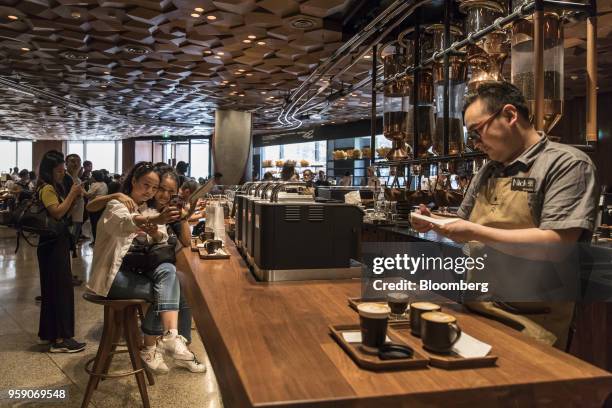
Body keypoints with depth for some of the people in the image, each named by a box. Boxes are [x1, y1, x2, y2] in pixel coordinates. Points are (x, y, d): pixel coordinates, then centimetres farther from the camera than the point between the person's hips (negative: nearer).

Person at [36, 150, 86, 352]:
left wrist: (75, 197, 2)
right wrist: (72, 194, -20)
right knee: (61, 288, -9)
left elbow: (67, 214, 16)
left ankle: (48, 332, 26)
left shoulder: (55, 188, 14)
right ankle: (60, 339, -6)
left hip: (56, 242, 10)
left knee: (52, 288, 15)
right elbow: (57, 213, -26)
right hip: (53, 244, -10)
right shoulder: (47, 189, -14)